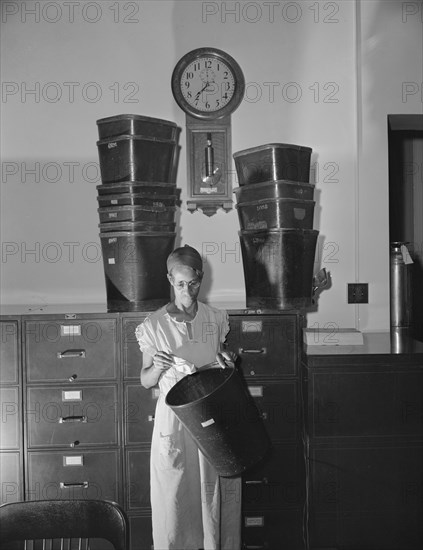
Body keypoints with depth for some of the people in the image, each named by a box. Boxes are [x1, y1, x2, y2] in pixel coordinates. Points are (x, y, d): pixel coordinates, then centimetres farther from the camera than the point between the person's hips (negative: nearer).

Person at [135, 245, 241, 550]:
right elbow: (145, 381, 2)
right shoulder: (154, 325, -4)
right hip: (173, 419, -2)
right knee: (174, 494, 4)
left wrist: (224, 360, -7)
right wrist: (158, 367, -18)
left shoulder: (216, 319, 3)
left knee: (215, 494, 7)